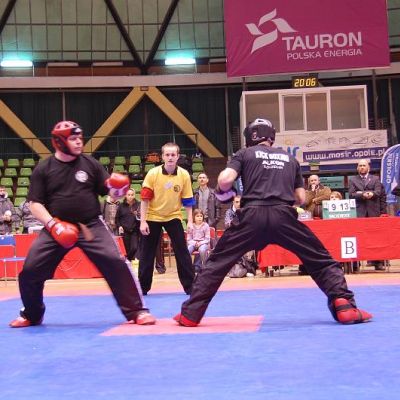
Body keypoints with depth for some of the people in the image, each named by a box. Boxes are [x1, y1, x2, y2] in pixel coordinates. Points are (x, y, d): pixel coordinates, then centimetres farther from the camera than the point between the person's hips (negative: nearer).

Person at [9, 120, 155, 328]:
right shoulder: (43, 169, 0)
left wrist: (117, 190, -19)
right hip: (57, 228, 1)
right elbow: (35, 203, -1)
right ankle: (31, 315, 25)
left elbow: (109, 192, 5)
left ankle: (136, 311, -2)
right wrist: (52, 224, -17)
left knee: (116, 263, -15)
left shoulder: (90, 164, 3)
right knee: (30, 270, -1)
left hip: (92, 226, 0)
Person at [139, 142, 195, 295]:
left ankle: (190, 286, 4)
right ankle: (142, 287, 18)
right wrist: (142, 221, -14)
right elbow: (145, 199, -12)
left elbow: (187, 200, -3)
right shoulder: (153, 174, -16)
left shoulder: (184, 175, -12)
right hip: (153, 217, -1)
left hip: (173, 217, 1)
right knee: (147, 253, 6)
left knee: (182, 251, -3)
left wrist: (190, 221, -6)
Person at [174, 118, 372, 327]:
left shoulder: (245, 153, 15)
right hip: (284, 216, 1)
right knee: (321, 260, 14)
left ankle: (190, 313, 12)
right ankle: (345, 306, -1)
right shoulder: (290, 158, 24)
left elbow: (225, 180, -1)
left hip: (252, 215, -1)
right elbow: (301, 199, 21)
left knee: (217, 261, 12)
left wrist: (222, 191, 21)